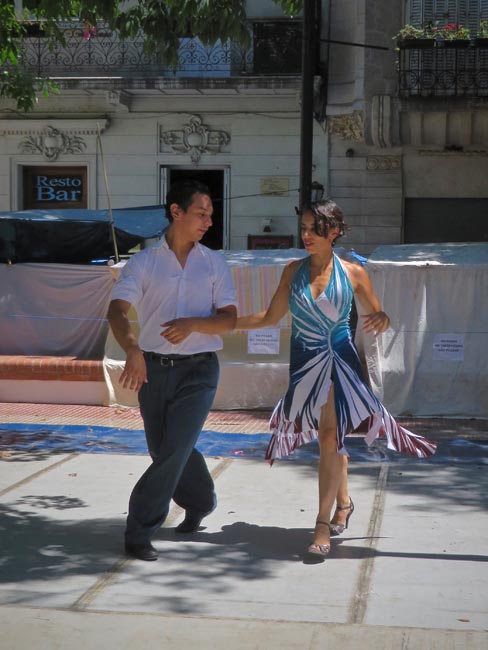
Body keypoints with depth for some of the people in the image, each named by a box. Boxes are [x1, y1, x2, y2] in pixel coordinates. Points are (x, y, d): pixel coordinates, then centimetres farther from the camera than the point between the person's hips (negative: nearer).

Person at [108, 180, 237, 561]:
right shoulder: (144, 262, 1)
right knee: (164, 451, 12)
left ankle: (140, 532, -3)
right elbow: (117, 311, -11)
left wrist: (193, 324, -20)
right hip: (153, 368, 1)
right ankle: (201, 502, 39)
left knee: (173, 450, -12)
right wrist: (132, 349, -31)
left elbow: (229, 319, 1)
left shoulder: (214, 264, 5)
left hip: (198, 370, -1)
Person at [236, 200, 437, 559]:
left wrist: (383, 319, -17)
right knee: (330, 435, 13)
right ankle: (343, 501, 35)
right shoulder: (294, 271, 5)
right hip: (305, 362, 3)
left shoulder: (353, 273, -2)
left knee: (330, 435, -13)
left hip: (339, 360, -3)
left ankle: (323, 524, -10)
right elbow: (271, 317, 10)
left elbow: (376, 318, 7)